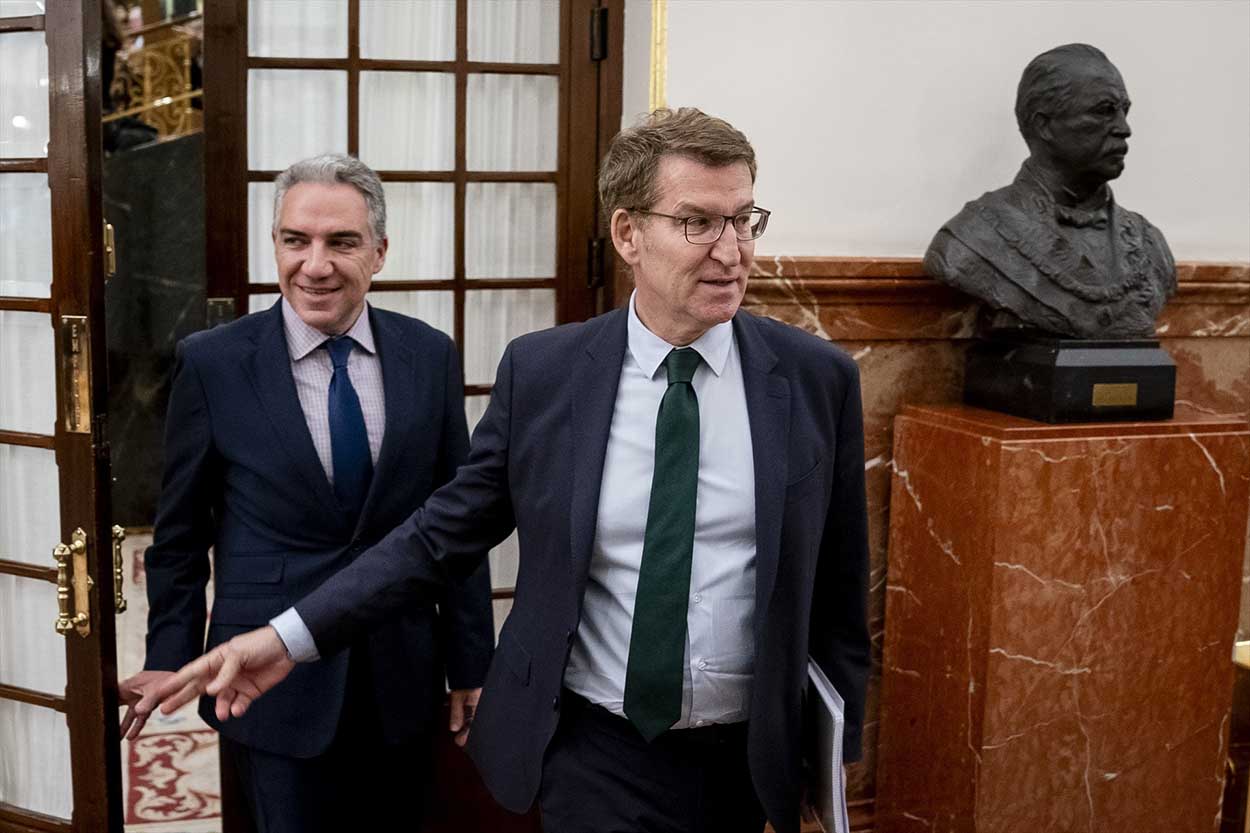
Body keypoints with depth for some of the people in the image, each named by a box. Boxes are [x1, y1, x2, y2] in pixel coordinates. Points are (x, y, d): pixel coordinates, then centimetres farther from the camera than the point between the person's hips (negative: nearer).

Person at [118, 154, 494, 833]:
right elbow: (180, 531, 1)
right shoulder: (212, 363, -7)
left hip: (402, 679, 2)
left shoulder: (431, 357, -2)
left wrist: (469, 662, 5)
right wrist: (168, 659, 3)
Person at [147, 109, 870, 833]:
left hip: (745, 765, 1)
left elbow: (836, 594, 1)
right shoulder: (541, 371, -6)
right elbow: (447, 532, -1)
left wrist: (833, 755, 6)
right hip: (594, 754, -1)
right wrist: (292, 635, -7)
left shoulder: (818, 378, -6)